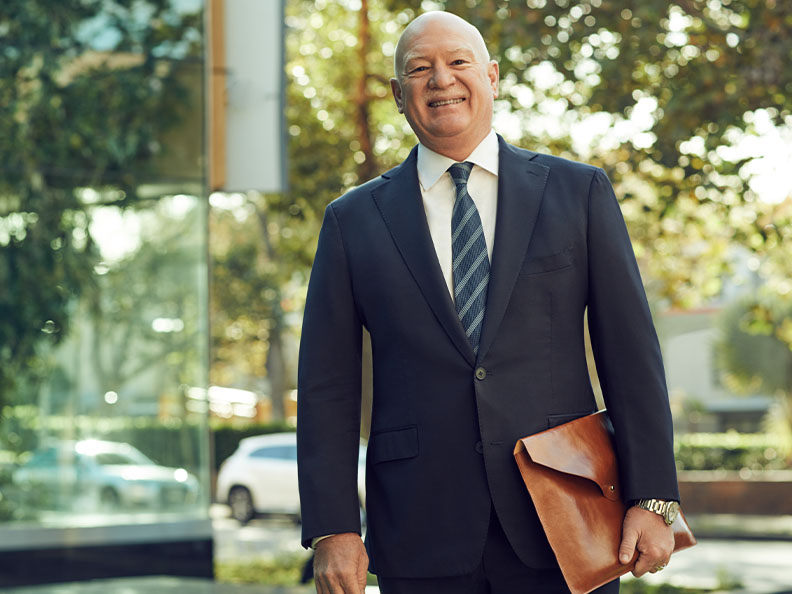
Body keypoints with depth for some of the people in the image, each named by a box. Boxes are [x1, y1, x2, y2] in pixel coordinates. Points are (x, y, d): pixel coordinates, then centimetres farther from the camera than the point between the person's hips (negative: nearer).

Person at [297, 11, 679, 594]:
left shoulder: (579, 191, 7)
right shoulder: (354, 220, 7)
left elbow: (631, 354, 3)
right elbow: (327, 388, 5)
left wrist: (652, 500, -4)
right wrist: (333, 529, -3)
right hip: (421, 540, 0)